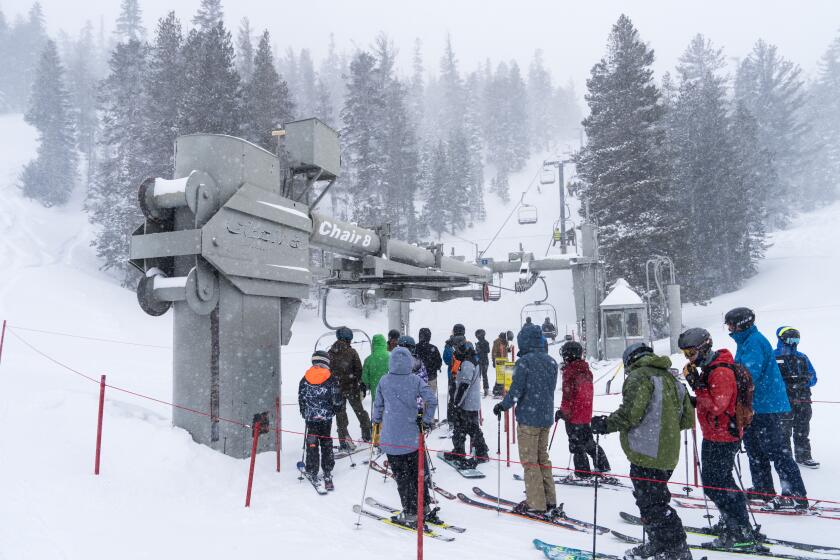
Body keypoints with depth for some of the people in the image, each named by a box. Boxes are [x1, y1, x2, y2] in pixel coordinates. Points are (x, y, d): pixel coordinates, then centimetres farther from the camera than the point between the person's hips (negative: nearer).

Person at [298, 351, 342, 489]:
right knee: (326, 443, 10)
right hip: (326, 416, -1)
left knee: (312, 443, 10)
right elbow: (337, 399, -5)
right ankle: (327, 472, 11)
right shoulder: (331, 378, -7)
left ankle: (312, 472, 14)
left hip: (310, 417, 1)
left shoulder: (305, 378, -1)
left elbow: (301, 398, 4)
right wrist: (333, 410, 13)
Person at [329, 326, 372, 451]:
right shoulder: (351, 352, -9)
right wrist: (360, 385, 0)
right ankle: (367, 435, 24)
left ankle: (344, 442, 5)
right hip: (351, 388, -2)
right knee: (359, 411, 15)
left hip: (336, 389, 2)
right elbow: (358, 370, -9)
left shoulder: (330, 353, 0)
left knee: (340, 414, 8)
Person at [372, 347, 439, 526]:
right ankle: (425, 509, 25)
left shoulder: (384, 381, -4)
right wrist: (426, 421, -1)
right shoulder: (416, 380, -6)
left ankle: (410, 514, 14)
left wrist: (376, 422, 22)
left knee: (402, 476, 9)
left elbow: (378, 405, 6)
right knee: (419, 473, 17)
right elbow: (432, 400, -14)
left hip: (391, 439, 0)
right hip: (412, 436, 1)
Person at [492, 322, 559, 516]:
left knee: (530, 461, 4)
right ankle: (550, 502, 23)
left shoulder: (524, 361, -17)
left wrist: (502, 406, -2)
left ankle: (536, 505, 9)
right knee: (543, 458, 18)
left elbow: (516, 390, -17)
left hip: (528, 418, -7)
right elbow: (551, 389, 12)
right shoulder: (551, 361, 5)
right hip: (547, 417, 7)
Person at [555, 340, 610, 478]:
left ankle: (583, 473, 7)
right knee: (589, 442, 20)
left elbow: (568, 395, -20)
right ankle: (602, 466, 25)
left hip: (574, 415, -8)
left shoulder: (570, 371, -17)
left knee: (577, 445, 2)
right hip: (587, 414, 8)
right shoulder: (586, 370, 8)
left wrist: (562, 412, -10)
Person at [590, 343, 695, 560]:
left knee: (651, 504, -1)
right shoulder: (672, 379, 18)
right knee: (652, 500, 20)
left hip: (647, 454, -9)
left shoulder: (639, 376, -8)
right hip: (668, 456, 9)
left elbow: (632, 411, -22)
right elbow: (687, 419, 18)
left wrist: (607, 424, -10)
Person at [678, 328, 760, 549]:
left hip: (721, 438, -10)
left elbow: (716, 405, -27)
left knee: (715, 485, -3)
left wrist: (696, 384, -28)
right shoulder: (709, 367, 10)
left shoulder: (721, 372, -23)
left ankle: (742, 533, 8)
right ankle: (730, 523, 34)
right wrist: (694, 401, 5)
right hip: (714, 436, 10)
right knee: (716, 481, 19)